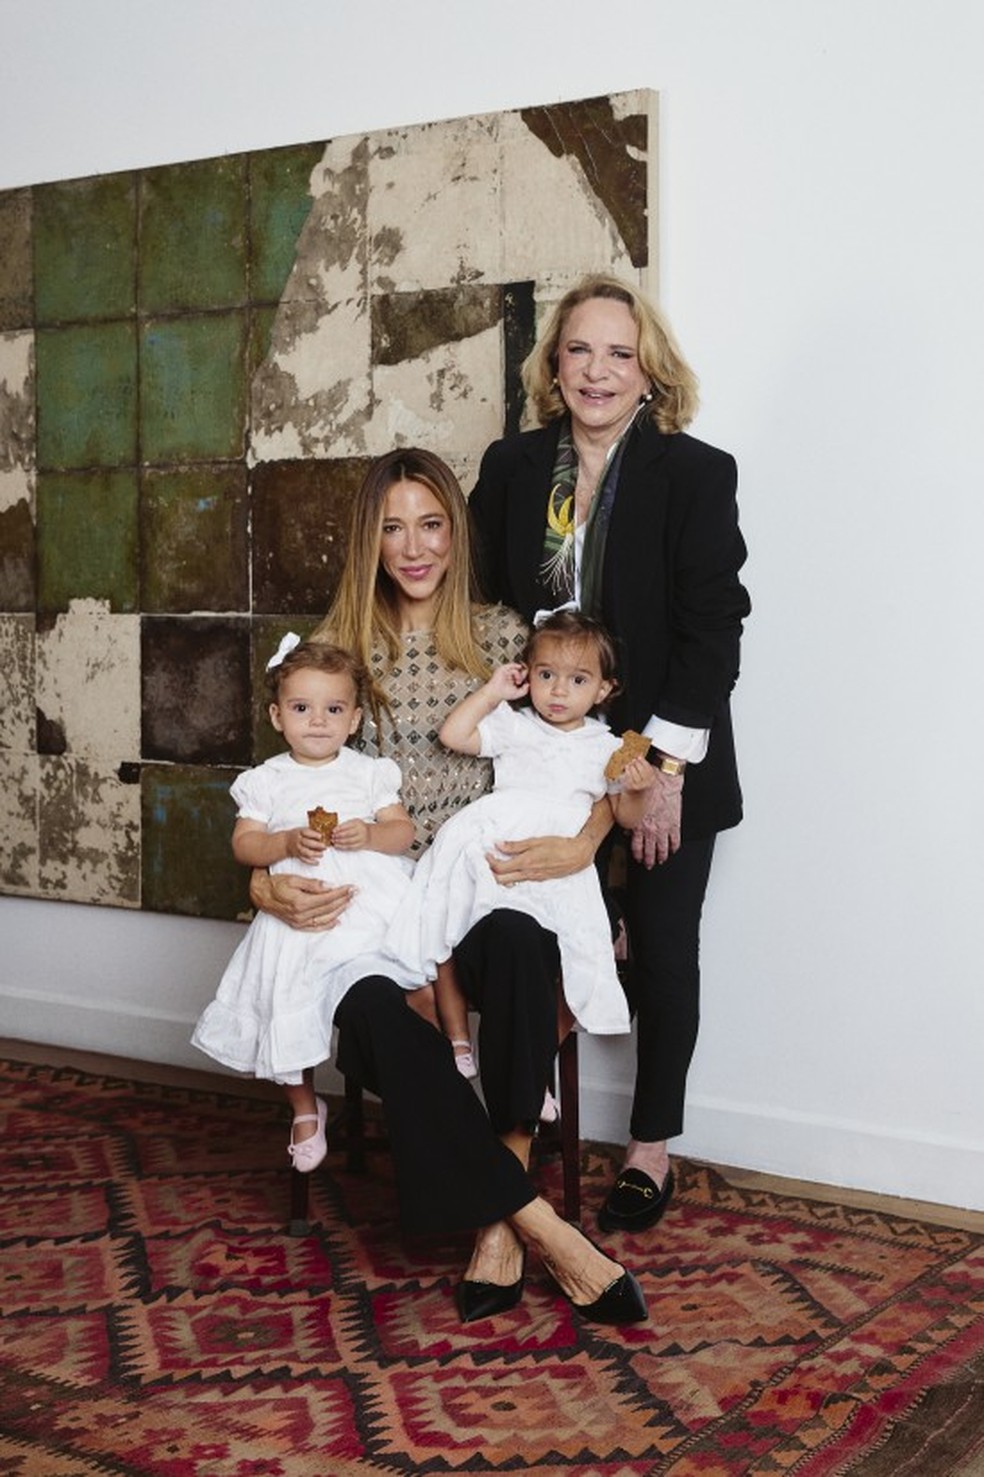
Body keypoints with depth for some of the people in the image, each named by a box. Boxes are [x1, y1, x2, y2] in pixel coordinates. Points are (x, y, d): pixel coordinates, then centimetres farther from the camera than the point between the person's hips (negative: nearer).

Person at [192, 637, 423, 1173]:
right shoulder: (267, 781, 8)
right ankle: (304, 1107, 18)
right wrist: (288, 843, -15)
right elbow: (243, 843, 2)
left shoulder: (368, 773, 9)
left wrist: (371, 835, -16)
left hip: (372, 902, 0)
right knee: (289, 1009, -4)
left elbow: (403, 830, 5)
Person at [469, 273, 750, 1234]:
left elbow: (710, 631, -12)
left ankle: (650, 1153, 24)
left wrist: (665, 767, -16)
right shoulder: (511, 468, 3)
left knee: (661, 954, 8)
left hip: (667, 761, -2)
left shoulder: (695, 472, -8)